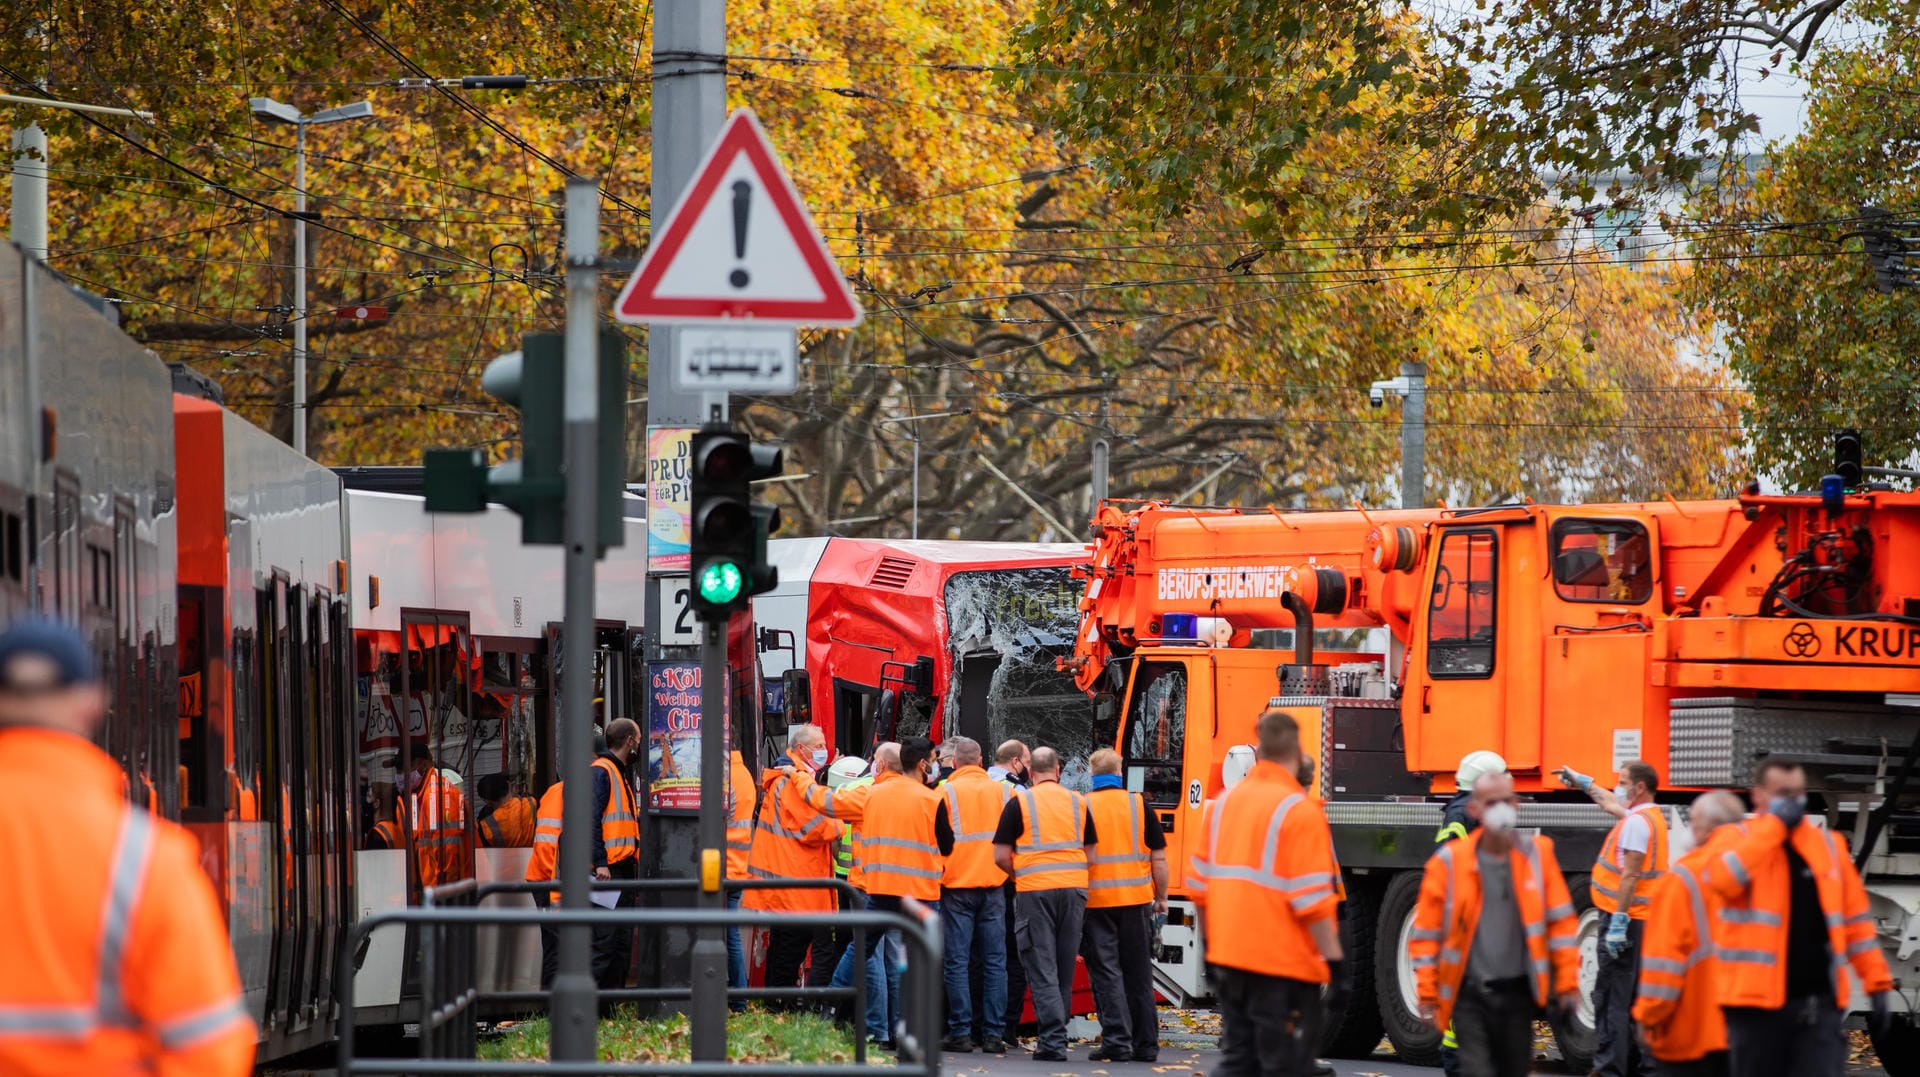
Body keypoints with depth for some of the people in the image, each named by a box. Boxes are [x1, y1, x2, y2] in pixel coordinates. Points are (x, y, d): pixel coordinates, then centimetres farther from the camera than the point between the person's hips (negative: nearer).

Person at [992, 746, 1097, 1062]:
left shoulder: (1019, 802, -1)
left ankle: (1053, 1040, -13)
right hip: (1074, 887, 3)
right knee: (1064, 970, 12)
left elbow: (1001, 856, -2)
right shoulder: (1079, 803, 9)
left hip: (1034, 890, -3)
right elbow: (1091, 853, 12)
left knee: (1042, 970, -3)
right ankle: (1056, 1034, 19)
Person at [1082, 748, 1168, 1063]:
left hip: (1096, 900, -2)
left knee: (1106, 974, 1)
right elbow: (1159, 857, 2)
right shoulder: (1139, 804, 1)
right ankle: (1145, 1044, 14)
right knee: (1139, 975, 11)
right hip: (1136, 900, 2)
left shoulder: (1082, 807, -4)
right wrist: (1161, 898, 14)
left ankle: (1116, 1042, -7)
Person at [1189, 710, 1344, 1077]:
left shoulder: (1227, 801, 8)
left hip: (1228, 958, 7)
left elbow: (1200, 886, 13)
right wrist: (1335, 965, -14)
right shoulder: (1299, 810, -13)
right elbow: (1312, 902, -17)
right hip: (1284, 964, -7)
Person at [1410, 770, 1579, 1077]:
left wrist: (1567, 984, 3)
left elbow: (1561, 922, 7)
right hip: (1470, 993, -3)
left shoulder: (1537, 855, 3)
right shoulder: (1449, 862, -4)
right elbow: (1426, 932, 0)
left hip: (1517, 993, 3)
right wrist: (1427, 994, -4)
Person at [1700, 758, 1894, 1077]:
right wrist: (1774, 824, -16)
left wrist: (1877, 984, 6)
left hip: (1819, 1003, 2)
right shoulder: (1738, 842, 0)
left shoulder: (1828, 844, 11)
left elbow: (1855, 919, 12)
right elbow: (1720, 880, -24)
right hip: (1758, 1000, -2)